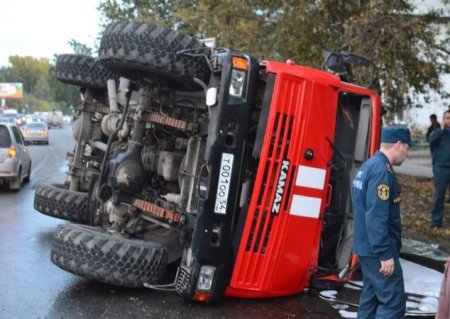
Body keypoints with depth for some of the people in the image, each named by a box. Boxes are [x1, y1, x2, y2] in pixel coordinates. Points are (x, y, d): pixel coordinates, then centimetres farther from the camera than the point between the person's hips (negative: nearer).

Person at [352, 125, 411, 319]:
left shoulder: (368, 166, 11)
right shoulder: (382, 171, -20)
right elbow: (376, 217, -25)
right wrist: (386, 254, -22)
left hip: (366, 247, 10)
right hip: (378, 250, -10)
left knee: (371, 298, 16)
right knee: (394, 302, -5)